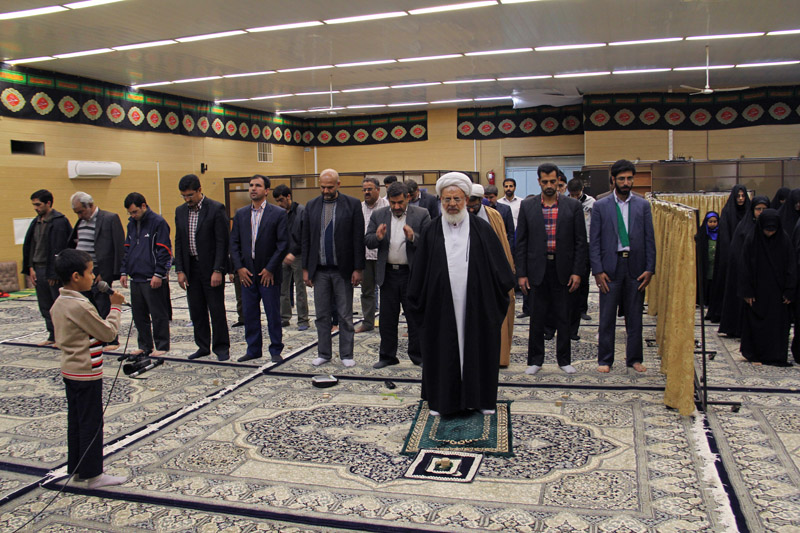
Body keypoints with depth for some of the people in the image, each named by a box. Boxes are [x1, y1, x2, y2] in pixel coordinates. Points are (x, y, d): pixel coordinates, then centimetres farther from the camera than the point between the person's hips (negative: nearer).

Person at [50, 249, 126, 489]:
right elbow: (109, 333, -18)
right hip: (87, 373, -9)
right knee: (91, 423, 0)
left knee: (75, 420, 17)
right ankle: (93, 475, 9)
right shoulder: (81, 306, -23)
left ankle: (76, 468, 28)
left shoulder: (59, 303, 5)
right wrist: (115, 307, -8)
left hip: (69, 370, 9)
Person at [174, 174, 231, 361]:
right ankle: (203, 346, 22)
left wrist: (218, 270, -16)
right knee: (196, 310, 10)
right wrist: (180, 270, 3)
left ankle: (221, 347, 12)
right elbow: (179, 242, 11)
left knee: (217, 309, 1)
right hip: (191, 268, 5)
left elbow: (222, 242, -11)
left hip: (211, 268, -5)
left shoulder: (216, 209, -9)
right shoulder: (180, 211, 9)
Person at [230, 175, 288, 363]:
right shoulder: (240, 214, 9)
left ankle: (276, 350, 15)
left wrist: (270, 269, -12)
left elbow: (283, 244, -8)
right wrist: (239, 267, -3)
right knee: (249, 313, 10)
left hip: (269, 273, -4)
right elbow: (234, 242, 8)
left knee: (273, 314, 3)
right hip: (247, 273, 4)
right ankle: (253, 349, 22)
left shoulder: (278, 214, -4)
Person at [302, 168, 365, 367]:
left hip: (343, 269, -3)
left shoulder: (352, 204, -3)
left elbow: (358, 238, -4)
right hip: (319, 270, 3)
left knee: (345, 315, 6)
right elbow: (306, 239, 9)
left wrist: (358, 268, -8)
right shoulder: (311, 206, 6)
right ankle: (324, 353, 21)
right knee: (322, 315, 10)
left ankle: (346, 355, 16)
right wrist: (305, 268, 5)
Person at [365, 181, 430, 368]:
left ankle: (418, 355, 20)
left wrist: (413, 237, -27)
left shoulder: (421, 214, -3)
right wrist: (377, 237, -19)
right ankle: (387, 356, 23)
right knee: (387, 318, 10)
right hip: (388, 274, 3)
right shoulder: (378, 215, 5)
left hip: (412, 274, -2)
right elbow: (367, 242, 2)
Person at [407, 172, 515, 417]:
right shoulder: (431, 232, 1)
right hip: (441, 307, 0)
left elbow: (500, 268, 5)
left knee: (478, 348, 9)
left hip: (476, 306, 0)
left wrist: (498, 299, 1)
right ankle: (441, 398, 22)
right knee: (442, 350, 8)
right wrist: (417, 305, 5)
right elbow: (419, 272, 5)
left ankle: (481, 396, 24)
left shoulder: (482, 229, 0)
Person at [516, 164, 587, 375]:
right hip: (537, 269, 0)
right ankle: (535, 360, 20)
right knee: (537, 318, 7)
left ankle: (564, 359, 23)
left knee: (564, 318, 9)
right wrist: (521, 273, -3)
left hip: (563, 269, 0)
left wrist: (578, 272, -6)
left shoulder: (573, 206, 1)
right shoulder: (527, 206, 3)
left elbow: (580, 242, 1)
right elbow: (521, 242, 3)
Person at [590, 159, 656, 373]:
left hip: (636, 267, 2)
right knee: (607, 317, 4)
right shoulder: (600, 206, 2)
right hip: (610, 267, -1)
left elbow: (650, 239, 6)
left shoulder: (643, 205, 6)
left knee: (635, 316, 10)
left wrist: (650, 269, -2)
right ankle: (605, 359, 16)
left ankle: (634, 358, 23)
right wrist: (597, 271, -8)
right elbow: (594, 242, 0)